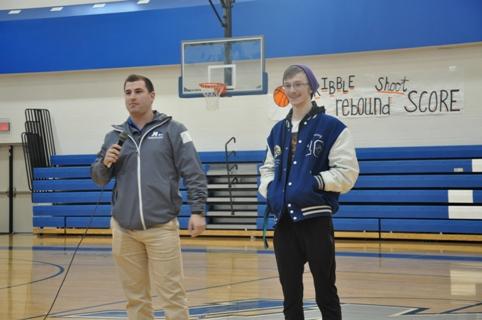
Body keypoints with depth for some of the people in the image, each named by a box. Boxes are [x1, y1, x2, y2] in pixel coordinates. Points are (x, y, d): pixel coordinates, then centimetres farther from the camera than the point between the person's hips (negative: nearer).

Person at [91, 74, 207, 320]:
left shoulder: (173, 131, 0)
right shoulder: (115, 136, 11)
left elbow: (194, 174, -3)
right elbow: (99, 178, 14)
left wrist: (198, 211, -11)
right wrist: (105, 163, -6)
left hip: (162, 228, -4)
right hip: (124, 229, 4)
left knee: (172, 295, -3)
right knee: (135, 296, 10)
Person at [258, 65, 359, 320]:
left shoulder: (331, 127, -4)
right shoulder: (278, 130, 14)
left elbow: (347, 172, -8)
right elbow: (268, 169, 24)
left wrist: (316, 182, -17)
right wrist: (269, 190, 5)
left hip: (316, 220, -5)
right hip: (284, 222, 5)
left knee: (325, 293, 2)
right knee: (290, 295, 10)